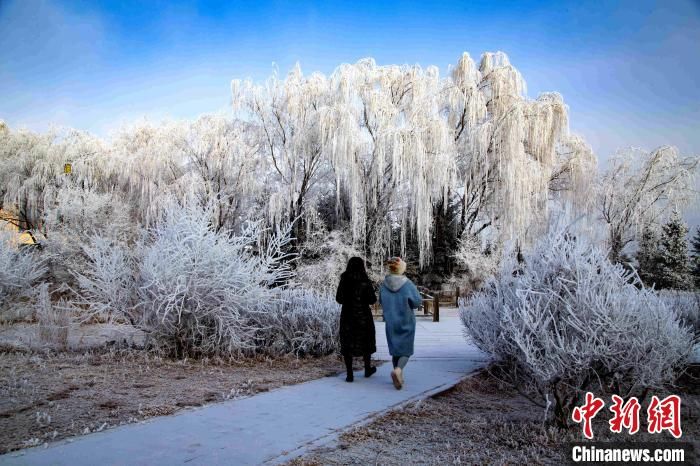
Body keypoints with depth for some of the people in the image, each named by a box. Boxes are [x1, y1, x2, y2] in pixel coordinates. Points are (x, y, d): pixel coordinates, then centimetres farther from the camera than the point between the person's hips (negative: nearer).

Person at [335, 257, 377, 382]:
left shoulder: (344, 281, -6)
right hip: (363, 315, -1)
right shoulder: (365, 282, -13)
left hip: (347, 316, 1)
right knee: (366, 342, 17)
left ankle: (349, 374, 4)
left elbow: (339, 299, 0)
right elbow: (372, 300, -11)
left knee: (347, 343, 8)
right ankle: (367, 369, 31)